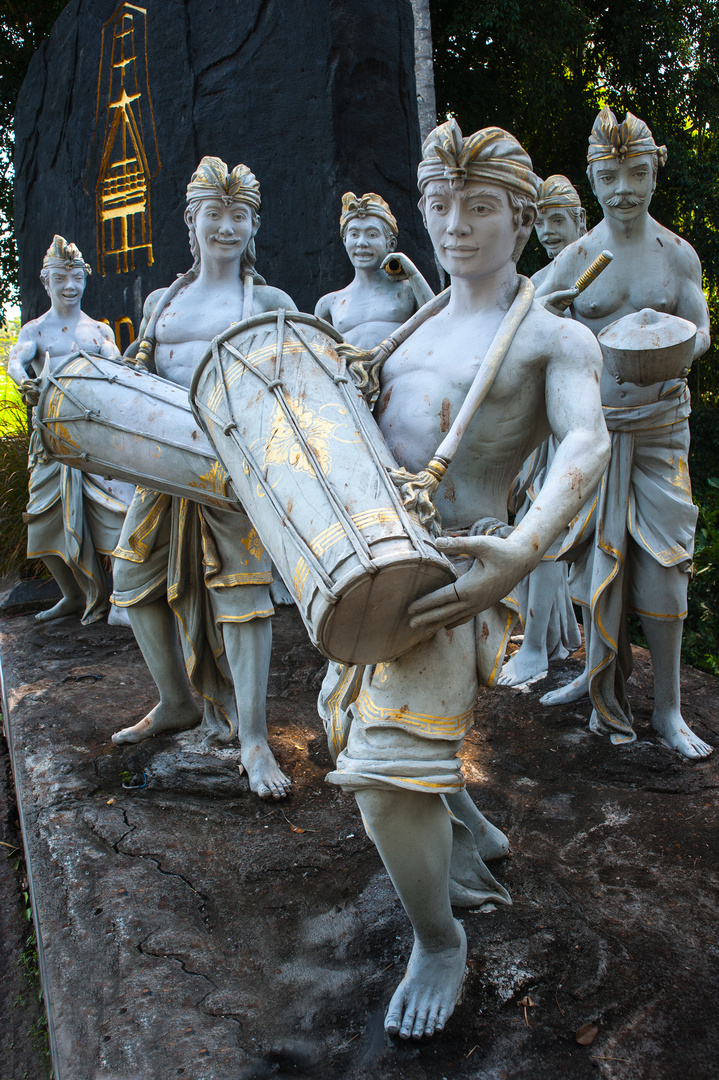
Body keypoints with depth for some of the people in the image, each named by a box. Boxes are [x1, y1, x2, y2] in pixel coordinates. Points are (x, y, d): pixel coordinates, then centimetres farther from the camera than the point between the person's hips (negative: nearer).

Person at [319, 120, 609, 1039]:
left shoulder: (554, 337, -3)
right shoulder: (419, 329, 18)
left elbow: (586, 444, -21)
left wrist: (523, 550, -39)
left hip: (447, 566, -8)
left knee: (390, 769, -14)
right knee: (351, 714, 23)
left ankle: (439, 946, 14)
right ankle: (465, 832, 47)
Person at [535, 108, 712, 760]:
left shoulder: (679, 254, 5)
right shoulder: (574, 260, 1)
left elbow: (700, 328, 5)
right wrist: (540, 310, -25)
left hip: (661, 425, 0)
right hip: (593, 425, 0)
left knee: (660, 560, -3)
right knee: (597, 554, 4)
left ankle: (668, 709, 9)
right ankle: (599, 676, 25)